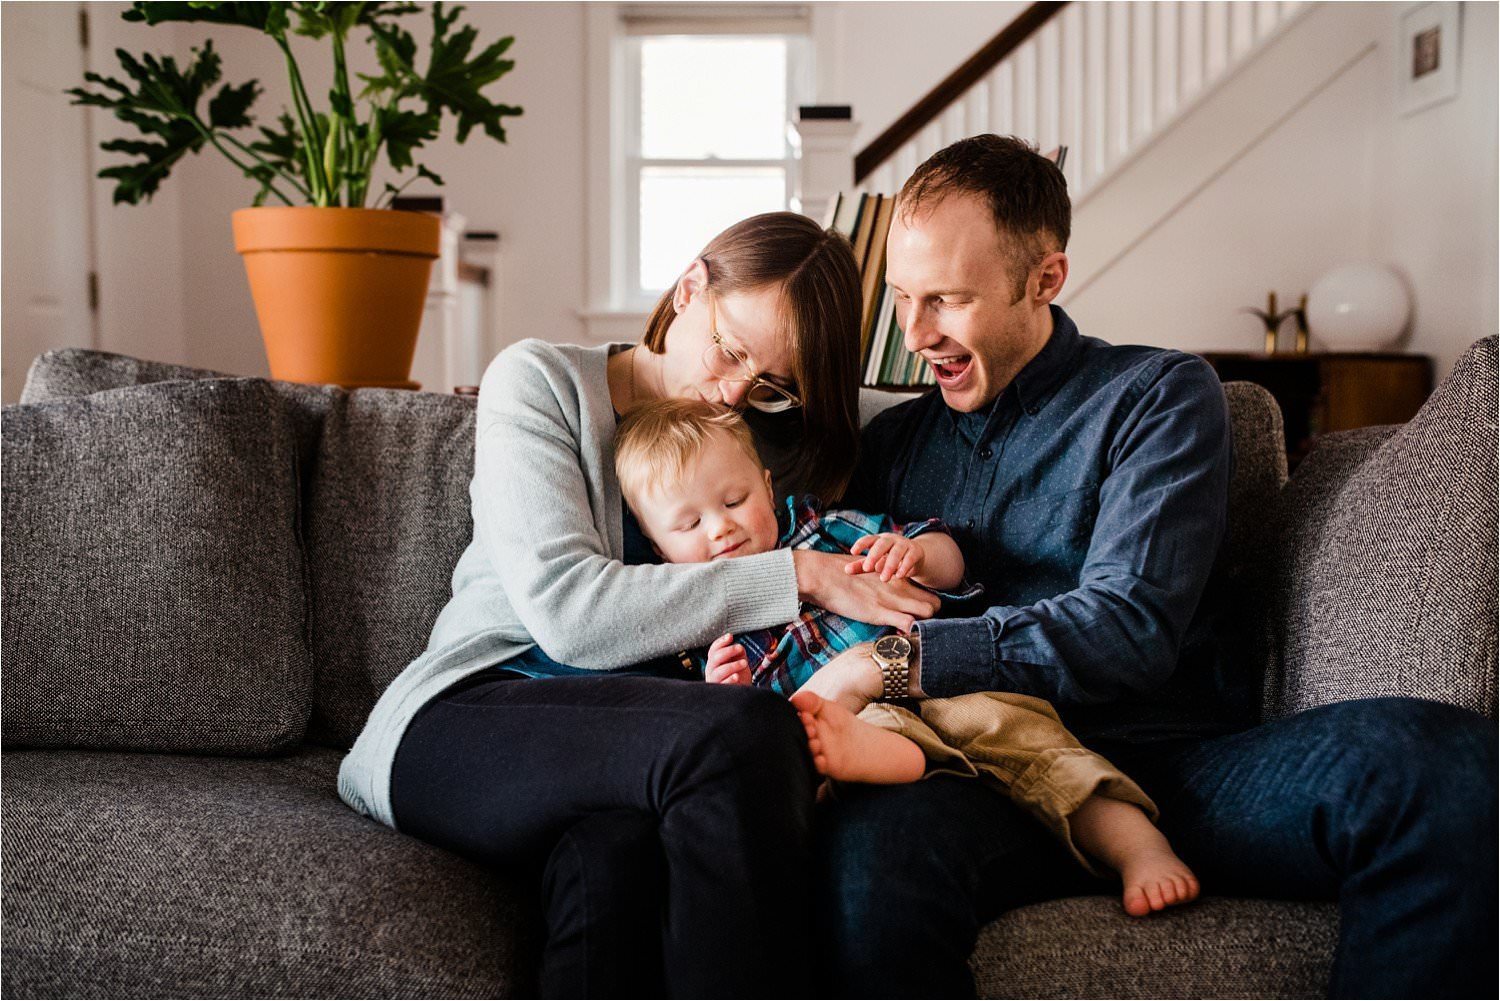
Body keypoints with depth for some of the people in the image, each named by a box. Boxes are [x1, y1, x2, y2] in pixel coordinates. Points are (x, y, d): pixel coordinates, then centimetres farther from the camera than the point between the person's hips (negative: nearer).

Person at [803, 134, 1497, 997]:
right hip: (991, 782, 1)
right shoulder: (895, 441, 22)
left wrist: (895, 659, -13)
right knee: (871, 838, -38)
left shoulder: (1158, 397, 8)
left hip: (1172, 762, 0)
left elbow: (1128, 628, -6)